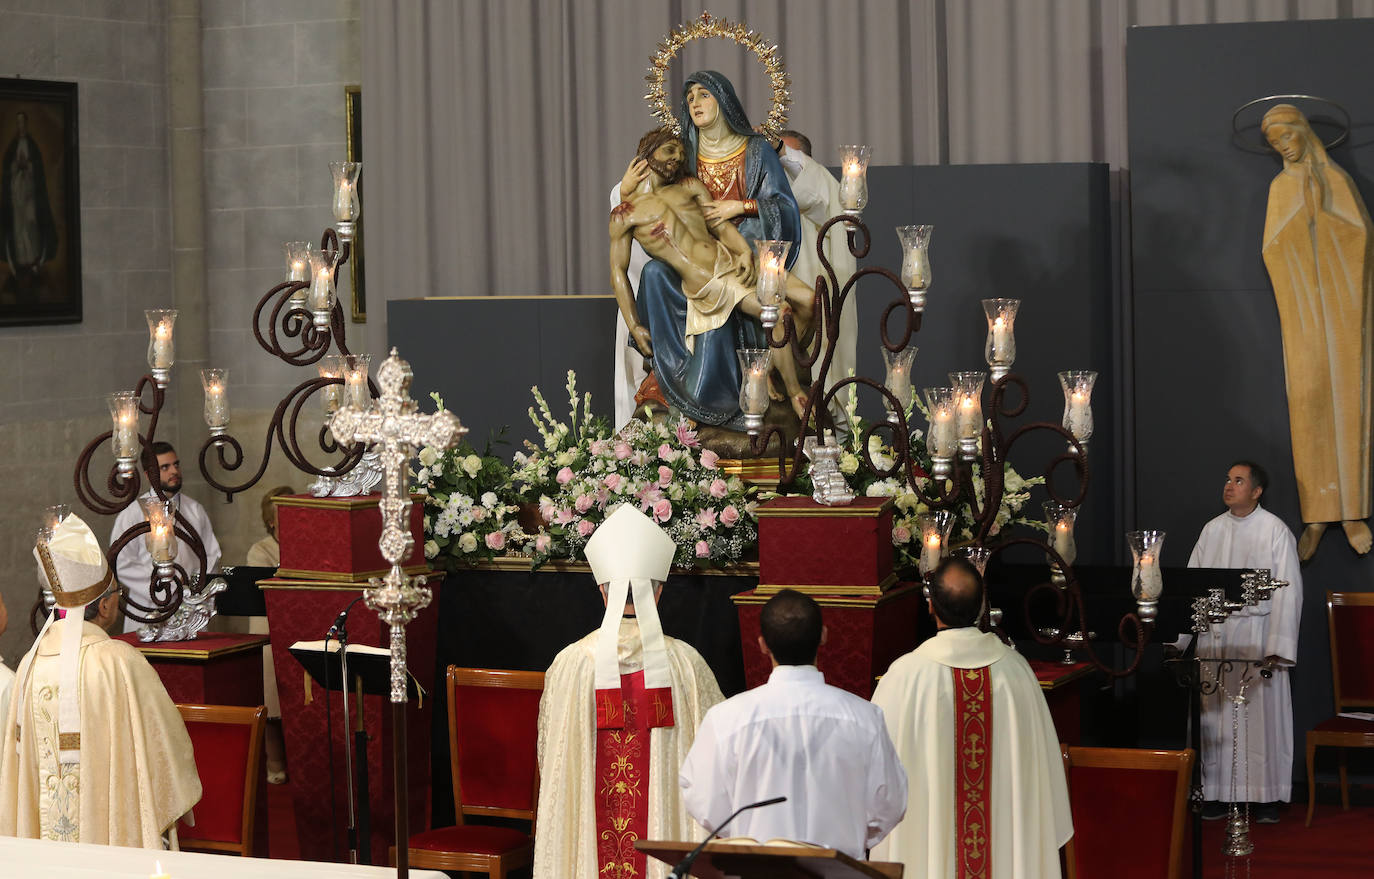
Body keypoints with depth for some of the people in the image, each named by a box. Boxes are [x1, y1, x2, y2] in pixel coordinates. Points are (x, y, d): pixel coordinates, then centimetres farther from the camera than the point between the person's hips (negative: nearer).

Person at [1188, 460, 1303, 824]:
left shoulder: (1275, 531, -4)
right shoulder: (1212, 530, 10)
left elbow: (1288, 592, -8)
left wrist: (1278, 647, -15)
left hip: (1257, 634, -4)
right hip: (1214, 636, 4)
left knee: (1261, 714, -1)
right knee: (1217, 714, 6)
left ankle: (1266, 796, 8)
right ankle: (1217, 793, 13)